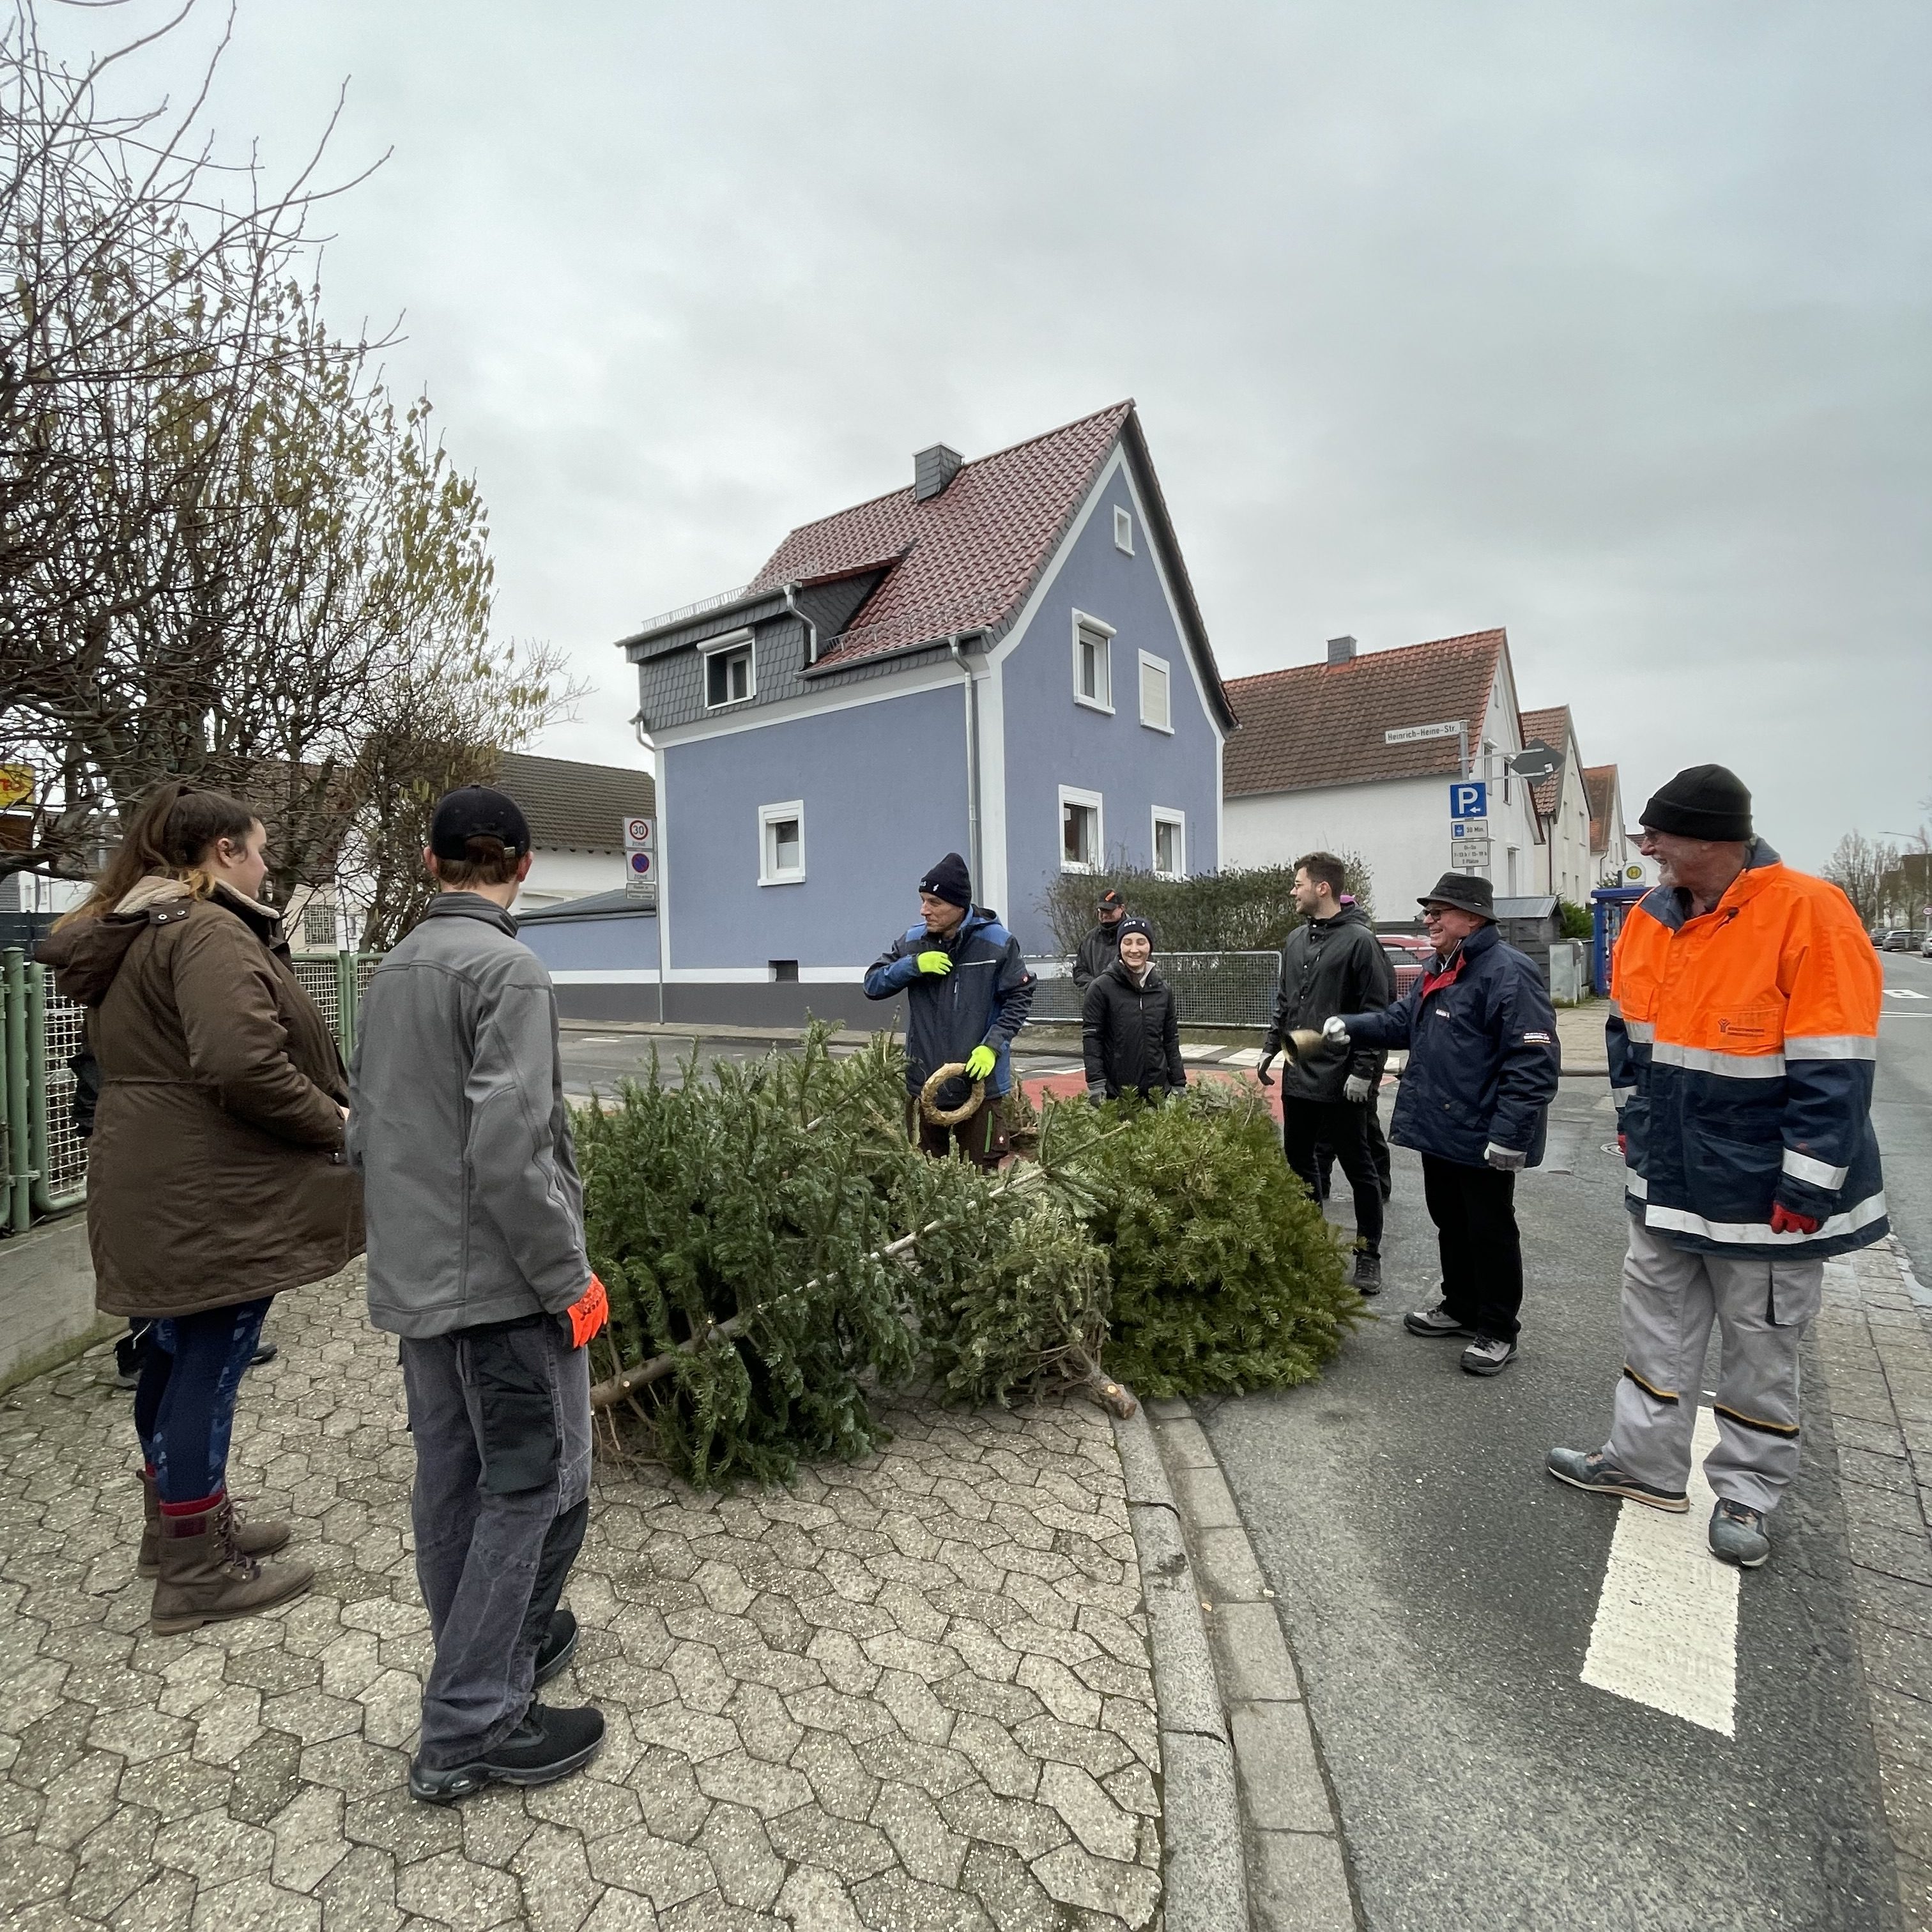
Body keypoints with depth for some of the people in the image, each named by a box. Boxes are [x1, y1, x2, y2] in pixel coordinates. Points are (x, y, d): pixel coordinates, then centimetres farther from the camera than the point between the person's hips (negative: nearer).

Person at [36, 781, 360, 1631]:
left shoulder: (130, 935, 15)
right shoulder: (210, 932, -18)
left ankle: (175, 1522, 37)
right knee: (210, 1367, 0)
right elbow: (243, 1063, -31)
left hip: (155, 1189, 10)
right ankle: (196, 1573, 13)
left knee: (175, 1355, 21)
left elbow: (149, 1057, 19)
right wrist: (332, 1123, -17)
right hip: (214, 1197, -10)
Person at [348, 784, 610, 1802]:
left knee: (452, 1482, 17)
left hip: (411, 1285, 8)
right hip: (500, 1284, -8)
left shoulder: (388, 974, 10)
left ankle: (491, 1654, 34)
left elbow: (364, 1132, 15)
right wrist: (569, 1277, -16)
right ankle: (471, 1728, 13)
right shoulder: (506, 969, -17)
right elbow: (509, 1150, -25)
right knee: (537, 1488, 4)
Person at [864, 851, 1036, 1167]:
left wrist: (993, 1046, -13)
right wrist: (913, 965, -12)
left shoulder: (998, 943, -6)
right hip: (923, 1079, 3)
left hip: (980, 1078, -3)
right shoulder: (912, 941, 3)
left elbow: (1020, 998, -1)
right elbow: (872, 985, 5)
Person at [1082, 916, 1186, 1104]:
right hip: (1115, 1092, -4)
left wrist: (1178, 1084, 9)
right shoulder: (1101, 988, -5)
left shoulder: (1162, 990, 8)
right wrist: (1095, 1085, -13)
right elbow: (1091, 1038, -7)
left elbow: (1171, 1039, 12)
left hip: (1157, 1091, 4)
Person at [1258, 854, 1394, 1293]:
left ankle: (1368, 1255, 17)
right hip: (1298, 1076, 7)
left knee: (1357, 1166, 5)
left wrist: (1364, 1071, -18)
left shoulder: (1360, 940, -13)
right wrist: (1271, 1046, 11)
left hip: (1341, 1081, -7)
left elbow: (1378, 1013, -15)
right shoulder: (1296, 940, 10)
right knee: (1298, 1159, 15)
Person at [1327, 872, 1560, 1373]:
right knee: (1449, 1222, 21)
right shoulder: (1440, 970, 12)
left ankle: (1498, 1331, 21)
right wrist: (1350, 1027, 2)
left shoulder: (1508, 972, -20)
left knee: (1489, 1232, 6)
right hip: (1440, 1127, 10)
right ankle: (1460, 1306, 37)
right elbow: (1401, 1020, 19)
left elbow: (1533, 1061, -25)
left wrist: (1509, 1133, -27)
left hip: (1481, 1137, -9)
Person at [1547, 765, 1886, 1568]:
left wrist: (1805, 1192, -17)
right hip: (1665, 1183, 7)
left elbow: (1833, 1074, -20)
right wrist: (1633, 1126, 13)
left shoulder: (1808, 915, -21)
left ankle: (1744, 1496, 30)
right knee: (1656, 1325, 17)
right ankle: (1644, 1463, 33)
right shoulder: (1650, 916, 0)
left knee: (1760, 1350, 12)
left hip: (1763, 1194, -6)